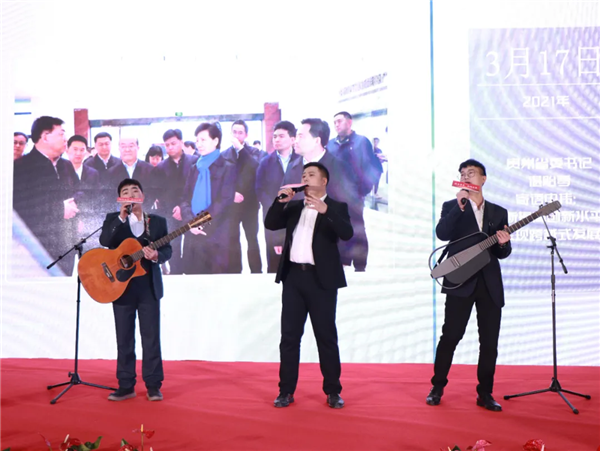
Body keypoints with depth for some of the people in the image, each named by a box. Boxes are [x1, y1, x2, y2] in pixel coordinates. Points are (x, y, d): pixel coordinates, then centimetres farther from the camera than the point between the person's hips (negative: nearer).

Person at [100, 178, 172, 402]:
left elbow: (167, 249, 2)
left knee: (151, 338, 2)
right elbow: (105, 241, -14)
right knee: (124, 339, 7)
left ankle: (153, 386, 11)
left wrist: (156, 255, -20)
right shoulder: (113, 219, 5)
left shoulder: (158, 221, 7)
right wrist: (121, 217, -23)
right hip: (121, 285, 0)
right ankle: (126, 386, 15)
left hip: (149, 287, 0)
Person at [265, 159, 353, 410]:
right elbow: (270, 224, 5)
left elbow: (347, 233, -15)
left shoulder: (336, 208, 2)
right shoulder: (294, 208, 15)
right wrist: (281, 201, -9)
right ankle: (286, 391, 13)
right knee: (289, 336, 5)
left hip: (321, 279, -4)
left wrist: (325, 210, -29)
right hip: (293, 277, 4)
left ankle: (333, 391, 12)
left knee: (326, 337, 2)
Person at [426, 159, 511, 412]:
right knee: (450, 336, -2)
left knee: (490, 341, 4)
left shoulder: (498, 213, 14)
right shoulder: (451, 207, 7)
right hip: (461, 281, -3)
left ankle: (485, 393, 15)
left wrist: (503, 243, -11)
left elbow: (503, 253, 12)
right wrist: (459, 207, -19)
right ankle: (437, 388, 12)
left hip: (490, 284, 3)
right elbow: (442, 233, -13)